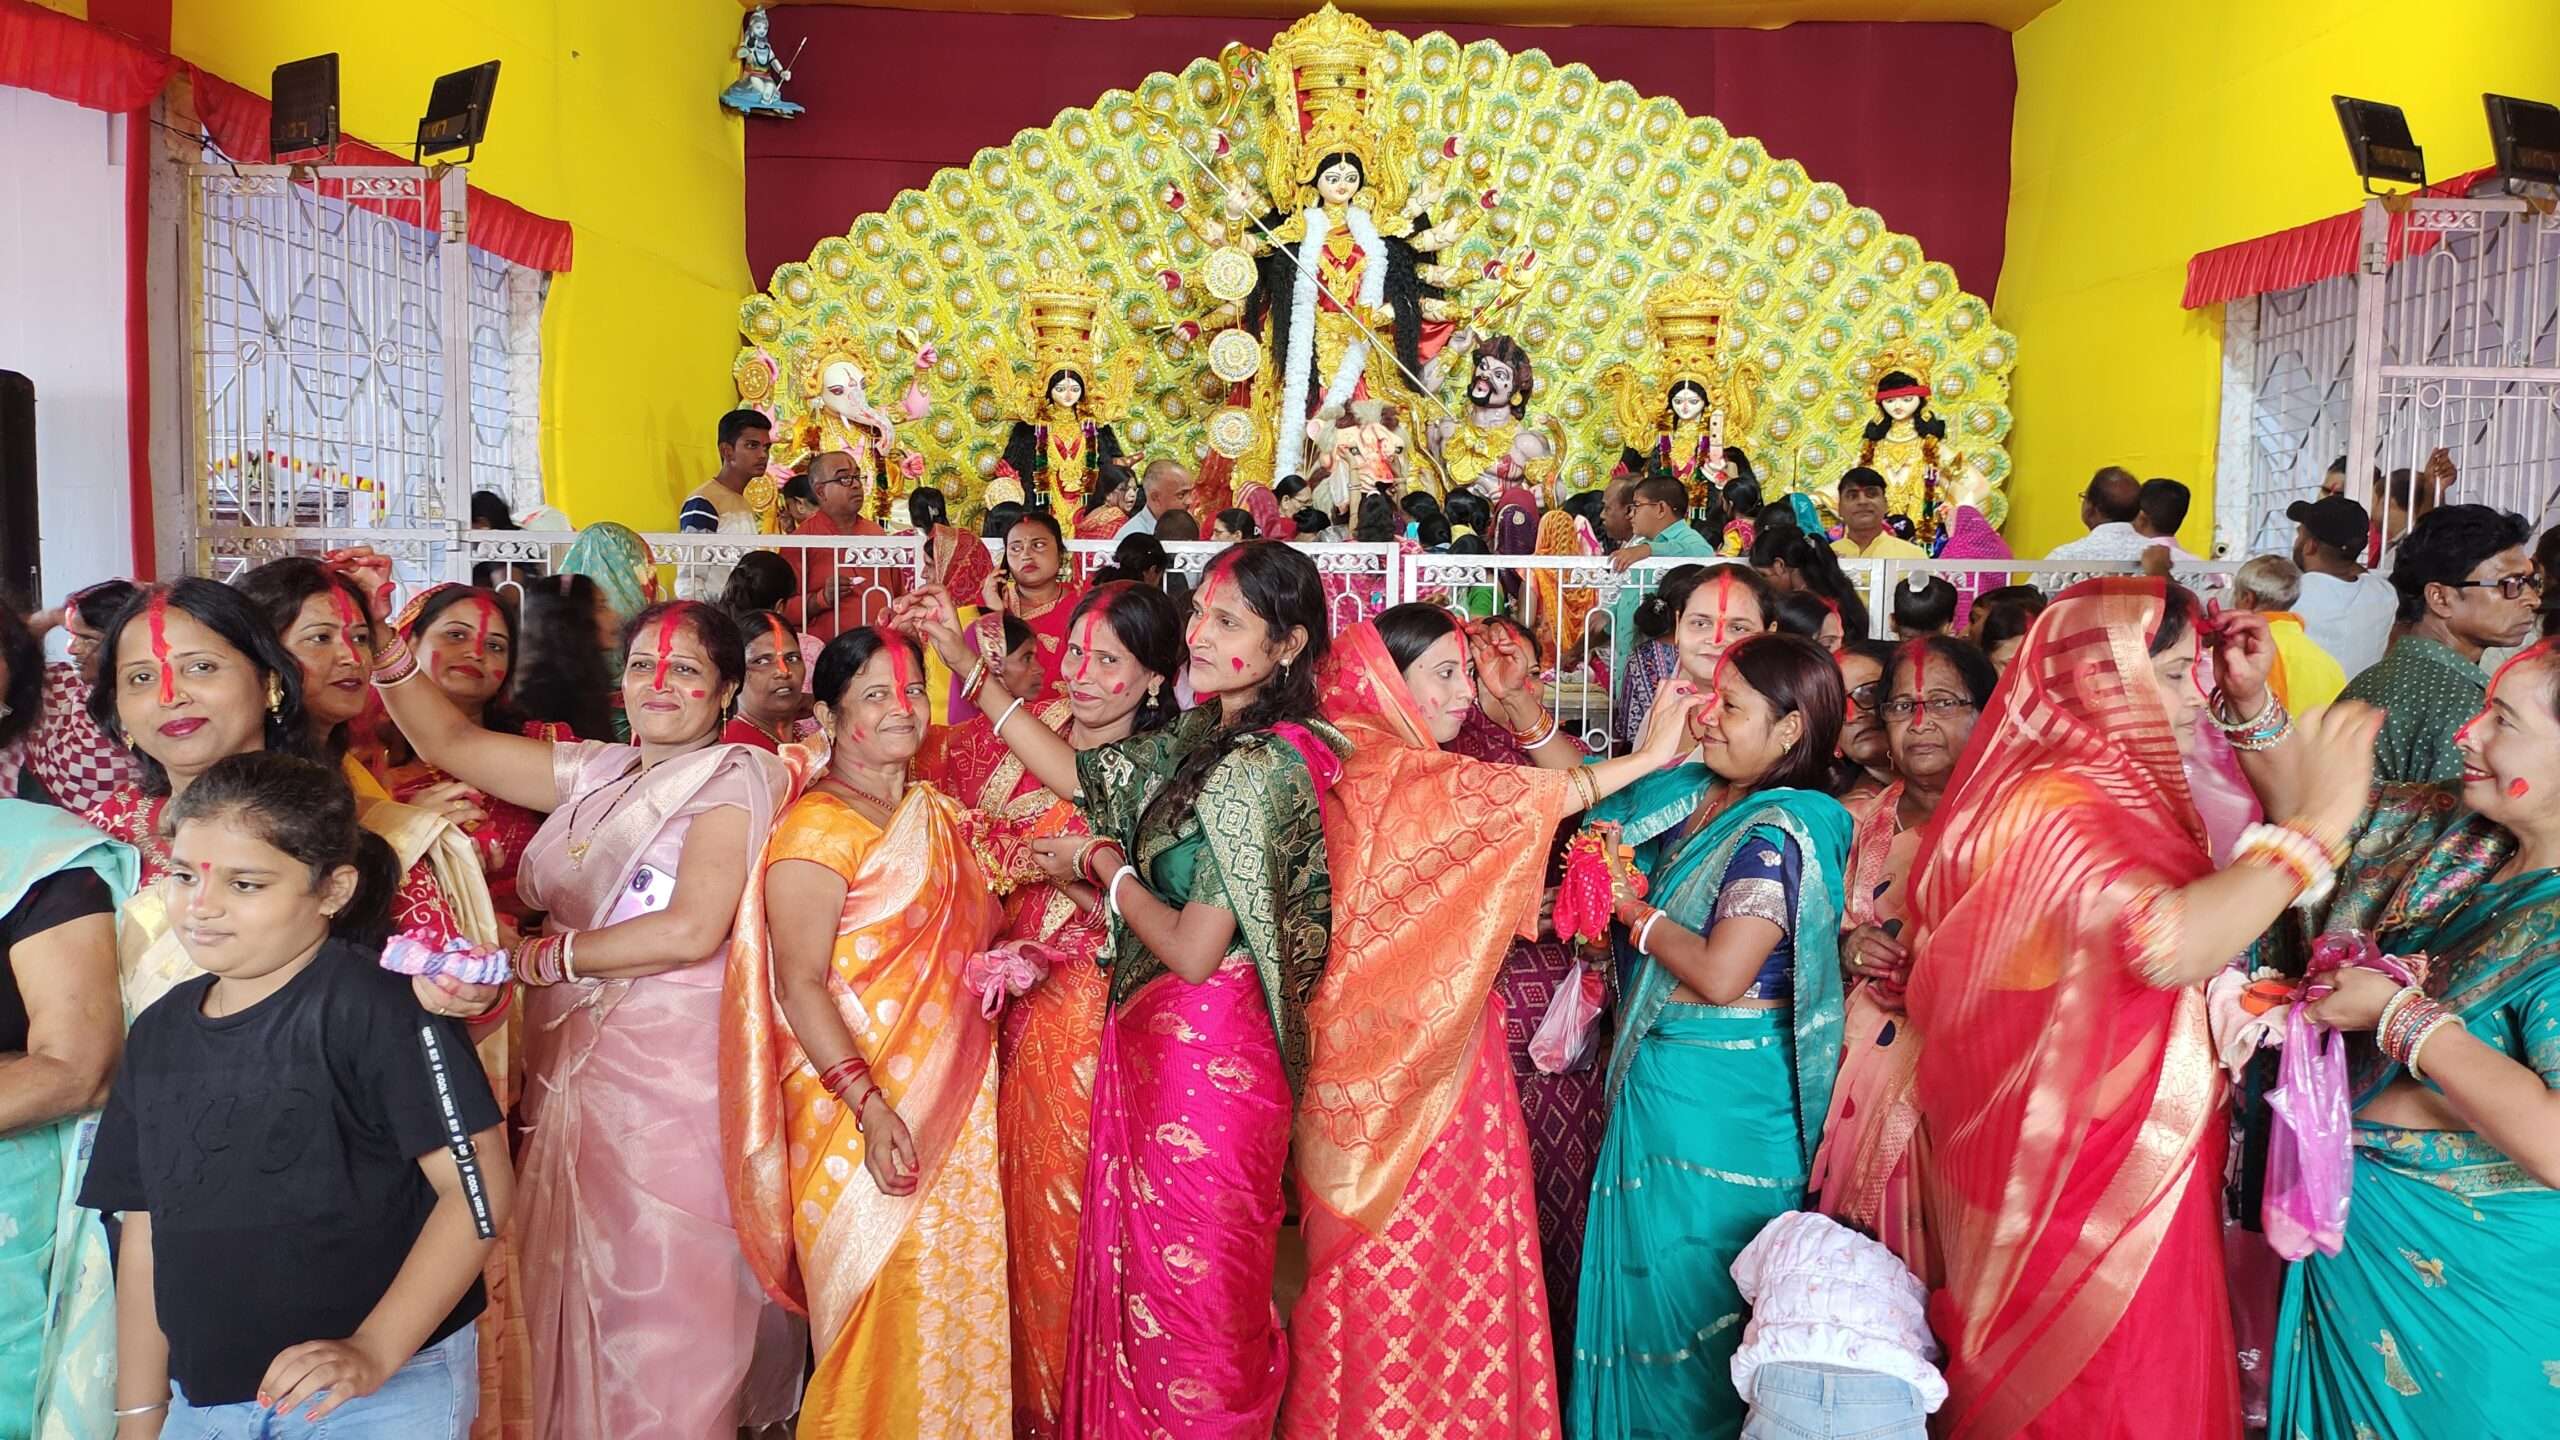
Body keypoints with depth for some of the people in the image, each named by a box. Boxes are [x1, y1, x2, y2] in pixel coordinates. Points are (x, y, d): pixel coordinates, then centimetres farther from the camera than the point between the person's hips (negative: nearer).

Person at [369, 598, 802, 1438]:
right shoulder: (595, 773, 12)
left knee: (666, 1302, 3)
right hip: (570, 1068, 6)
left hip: (675, 1078, -6)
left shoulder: (738, 776, -7)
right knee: (579, 1295, 14)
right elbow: (452, 744, 12)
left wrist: (539, 957, -10)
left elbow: (691, 931, -17)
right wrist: (386, 651, 0)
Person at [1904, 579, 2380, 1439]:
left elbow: (2266, 831, 19)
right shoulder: (2050, 805, -23)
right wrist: (2318, 822, -31)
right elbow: (2167, 940, -39)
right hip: (2081, 1184, -9)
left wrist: (2253, 705, 5)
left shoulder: (2130, 788, 6)